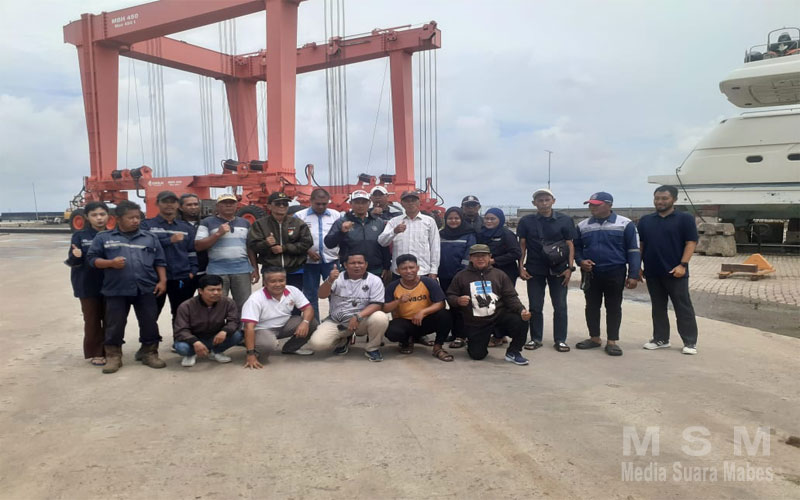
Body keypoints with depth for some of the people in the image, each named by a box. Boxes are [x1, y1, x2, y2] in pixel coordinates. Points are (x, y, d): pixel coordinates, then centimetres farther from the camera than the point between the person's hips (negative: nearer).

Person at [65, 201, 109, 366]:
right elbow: (72, 261, -5)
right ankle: (94, 353, 16)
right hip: (88, 286, -2)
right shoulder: (80, 236, -2)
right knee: (92, 320, 7)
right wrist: (75, 256, -26)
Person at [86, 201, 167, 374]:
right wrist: (111, 263, -14)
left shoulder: (150, 237, 10)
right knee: (115, 324, 5)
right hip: (116, 290, -1)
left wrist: (162, 281, 1)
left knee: (149, 322, 6)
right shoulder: (104, 237, 5)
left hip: (146, 289, 1)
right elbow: (92, 259, 2)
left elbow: (160, 261, 10)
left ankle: (149, 353, 19)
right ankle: (113, 356, 18)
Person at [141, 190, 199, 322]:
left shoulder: (187, 227, 14)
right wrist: (170, 240, -19)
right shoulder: (147, 225, 5)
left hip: (182, 279, 2)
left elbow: (192, 251, 11)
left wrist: (192, 272, -1)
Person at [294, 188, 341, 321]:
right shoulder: (300, 216, 0)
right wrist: (307, 251, -12)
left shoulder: (336, 215, 6)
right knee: (310, 295, 8)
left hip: (331, 261, 1)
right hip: (309, 262, -1)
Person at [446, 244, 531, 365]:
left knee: (520, 321, -26)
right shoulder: (461, 276, 4)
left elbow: (511, 297, 1)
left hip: (499, 316, 1)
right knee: (477, 355, -5)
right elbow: (450, 296, 7)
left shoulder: (499, 275, 6)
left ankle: (513, 353, -2)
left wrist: (522, 310, -17)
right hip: (475, 324, -1)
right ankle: (472, 341, 34)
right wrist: (458, 301, -16)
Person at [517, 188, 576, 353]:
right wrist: (521, 267, -3)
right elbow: (522, 245, 4)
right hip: (534, 270, 1)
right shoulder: (526, 221, 2)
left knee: (560, 306, 2)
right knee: (535, 306, 5)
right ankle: (535, 339, 16)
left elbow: (570, 245, 2)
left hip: (558, 269, 0)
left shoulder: (564, 220, 1)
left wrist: (570, 267, -6)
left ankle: (560, 340, 12)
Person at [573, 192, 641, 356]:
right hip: (590, 273, 3)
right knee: (591, 306, 10)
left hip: (615, 273, -3)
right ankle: (594, 338, 23)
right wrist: (580, 261, -5)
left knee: (613, 307, 5)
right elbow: (577, 247, 16)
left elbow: (633, 250, -4)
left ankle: (612, 341, 13)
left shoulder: (625, 224, -5)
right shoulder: (582, 225, 6)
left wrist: (633, 275, -10)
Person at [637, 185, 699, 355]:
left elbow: (691, 243, -6)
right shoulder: (645, 220, 11)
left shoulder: (685, 219, -2)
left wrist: (683, 265, -15)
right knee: (658, 307, 11)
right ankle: (661, 339, 21)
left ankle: (690, 342, 8)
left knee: (683, 308, 1)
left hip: (675, 272, -4)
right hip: (652, 272, 4)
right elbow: (640, 244, 14)